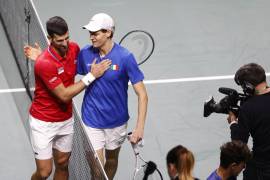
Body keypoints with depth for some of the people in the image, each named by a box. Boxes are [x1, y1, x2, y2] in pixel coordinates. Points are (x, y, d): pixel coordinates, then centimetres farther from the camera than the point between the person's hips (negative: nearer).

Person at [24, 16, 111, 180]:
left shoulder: (74, 48, -7)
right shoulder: (44, 64, -28)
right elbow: (64, 95, -24)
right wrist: (92, 76, -22)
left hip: (66, 120, 6)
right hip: (43, 123, -6)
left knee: (62, 165, 14)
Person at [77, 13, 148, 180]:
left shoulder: (125, 57, -19)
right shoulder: (85, 53, -10)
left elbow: (142, 94, -17)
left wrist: (140, 128, -24)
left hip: (117, 121, 0)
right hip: (92, 120, 0)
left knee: (111, 160, 21)